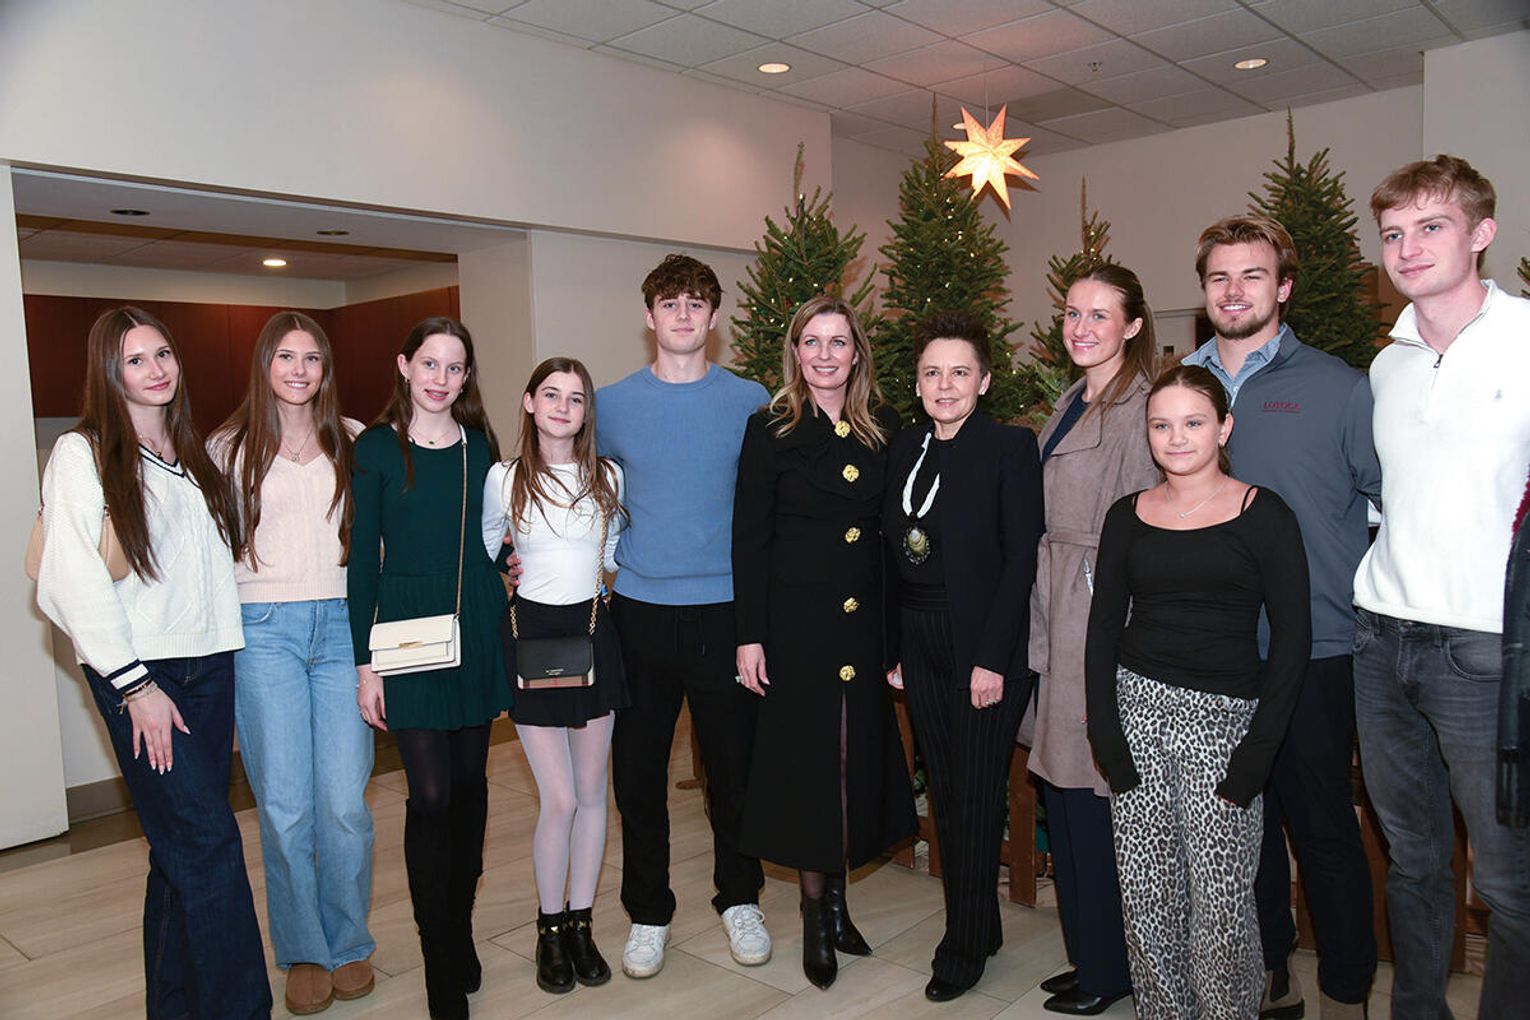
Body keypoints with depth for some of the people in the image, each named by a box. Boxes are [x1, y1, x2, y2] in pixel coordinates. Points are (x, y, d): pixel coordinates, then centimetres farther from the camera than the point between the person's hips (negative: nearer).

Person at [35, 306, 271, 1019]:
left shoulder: (194, 452, 15)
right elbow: (71, 583, -11)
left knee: (181, 845, 9)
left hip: (208, 665, 6)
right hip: (137, 672, -5)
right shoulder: (82, 453, -4)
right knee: (207, 839, -9)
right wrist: (136, 686, -13)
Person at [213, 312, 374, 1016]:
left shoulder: (353, 441, 9)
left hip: (342, 624, 1)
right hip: (264, 631, 0)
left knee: (344, 800, -1)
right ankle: (303, 951, 19)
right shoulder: (230, 447, 8)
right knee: (284, 804, 1)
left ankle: (350, 943, 19)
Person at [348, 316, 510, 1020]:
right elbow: (363, 558, -2)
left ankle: (460, 929, 28)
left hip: (476, 631, 4)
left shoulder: (479, 445, 8)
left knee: (469, 782, 11)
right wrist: (364, 660, -5)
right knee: (431, 792, -4)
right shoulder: (376, 448, -2)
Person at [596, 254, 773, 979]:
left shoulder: (750, 402, 2)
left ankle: (740, 899, 30)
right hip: (640, 611, 1)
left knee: (734, 765, 9)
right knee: (638, 771, 8)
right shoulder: (613, 404, 4)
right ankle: (648, 912, 26)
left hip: (724, 609, 0)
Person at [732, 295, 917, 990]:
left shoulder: (883, 429, 6)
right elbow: (749, 538, -6)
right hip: (795, 620, -4)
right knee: (806, 758, 3)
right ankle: (816, 911, 21)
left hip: (865, 621, 4)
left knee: (855, 755, 11)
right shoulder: (771, 430, -4)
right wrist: (750, 635, -10)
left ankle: (836, 897, 30)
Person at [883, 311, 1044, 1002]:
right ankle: (979, 926, 30)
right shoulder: (905, 449, 9)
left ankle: (965, 946, 20)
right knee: (945, 793, 14)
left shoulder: (1011, 448, -8)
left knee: (977, 797, 4)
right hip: (920, 647, 6)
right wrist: (894, 649, 7)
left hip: (985, 650, -6)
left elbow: (1022, 560, -12)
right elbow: (896, 556, 10)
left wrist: (992, 658, -16)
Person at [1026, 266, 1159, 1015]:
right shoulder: (1070, 404, 15)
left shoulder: (1138, 407, -12)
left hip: (1103, 611, -9)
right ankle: (1088, 953, 29)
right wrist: (1041, 621, 14)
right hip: (1057, 612, 9)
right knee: (1061, 787, 13)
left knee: (1093, 790, 1)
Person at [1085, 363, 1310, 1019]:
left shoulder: (1263, 516, -2)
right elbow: (1103, 628, 9)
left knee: (1220, 900, -2)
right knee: (1146, 896, 6)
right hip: (1137, 705, 3)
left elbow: (1292, 639, -3)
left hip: (1222, 718, -3)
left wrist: (1256, 753, -9)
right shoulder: (1128, 517, 7)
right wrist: (1105, 734, 0)